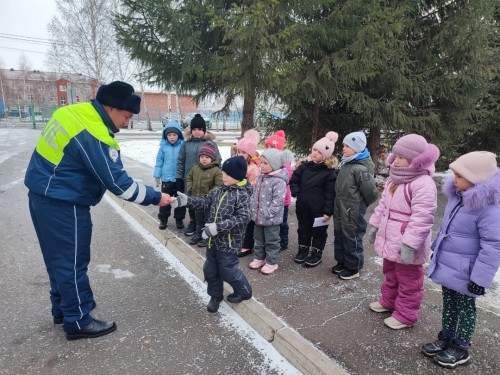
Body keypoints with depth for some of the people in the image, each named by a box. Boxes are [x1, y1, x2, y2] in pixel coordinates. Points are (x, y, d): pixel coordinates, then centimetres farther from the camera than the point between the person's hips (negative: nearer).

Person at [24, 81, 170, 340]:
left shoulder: (71, 111, 4)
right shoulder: (94, 136, -25)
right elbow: (118, 183, -23)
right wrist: (155, 197, -13)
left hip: (43, 195, 10)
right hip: (63, 205, -10)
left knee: (59, 258, 20)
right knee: (73, 262, 3)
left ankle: (62, 308, 37)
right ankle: (78, 321, 18)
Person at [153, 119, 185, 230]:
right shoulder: (163, 146, -4)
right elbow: (159, 162, 2)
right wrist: (157, 176, 2)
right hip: (166, 179, 1)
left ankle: (179, 219, 27)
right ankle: (163, 219, 25)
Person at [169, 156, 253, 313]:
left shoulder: (242, 195, -17)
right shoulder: (219, 191, 5)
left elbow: (243, 218, -26)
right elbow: (204, 201, 7)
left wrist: (218, 226, -31)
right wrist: (185, 200, -8)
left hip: (229, 242, -7)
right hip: (213, 240, 7)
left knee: (227, 271, 6)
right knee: (210, 270, 16)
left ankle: (244, 291, 31)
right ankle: (215, 296, 36)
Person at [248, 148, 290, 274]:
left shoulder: (279, 181, -20)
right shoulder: (261, 177, 6)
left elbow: (278, 200, -24)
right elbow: (254, 194, 13)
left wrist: (267, 214, -23)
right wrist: (254, 209, 6)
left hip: (271, 219, -8)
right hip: (258, 217, 8)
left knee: (271, 241, 8)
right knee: (259, 239, 21)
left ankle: (271, 262, 22)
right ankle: (259, 258, 37)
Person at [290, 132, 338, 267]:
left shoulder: (329, 172, -12)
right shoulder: (305, 166, 2)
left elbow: (330, 193, -14)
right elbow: (294, 180, 12)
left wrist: (328, 211, -16)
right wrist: (296, 193, -3)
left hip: (319, 209, -5)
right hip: (303, 206, 5)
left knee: (319, 231, 10)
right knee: (303, 228, 18)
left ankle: (317, 253, 25)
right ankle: (303, 250, 34)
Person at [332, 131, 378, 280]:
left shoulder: (361, 169, -22)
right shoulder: (345, 164, 7)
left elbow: (371, 192, -19)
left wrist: (361, 205, -4)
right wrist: (339, 205, 15)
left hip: (353, 213, -9)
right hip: (340, 210, 9)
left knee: (352, 239, 5)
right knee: (339, 236, 18)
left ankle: (353, 267, 21)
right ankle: (341, 262, 35)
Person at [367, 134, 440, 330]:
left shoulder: (423, 184, -24)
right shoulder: (394, 179, 6)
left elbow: (421, 218, -28)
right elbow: (383, 205, 15)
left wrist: (409, 244, -29)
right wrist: (374, 225, 16)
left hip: (406, 246, -9)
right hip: (390, 240, 9)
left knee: (408, 281, 9)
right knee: (390, 273, 25)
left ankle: (405, 315, 24)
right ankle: (388, 301, 45)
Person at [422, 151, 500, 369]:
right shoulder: (458, 197, 1)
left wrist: (480, 278, -21)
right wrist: (437, 250, 22)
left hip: (464, 272, -8)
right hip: (447, 265, 8)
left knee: (465, 307, 11)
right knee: (449, 303, 21)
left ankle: (461, 349, 29)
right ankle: (446, 339, 38)